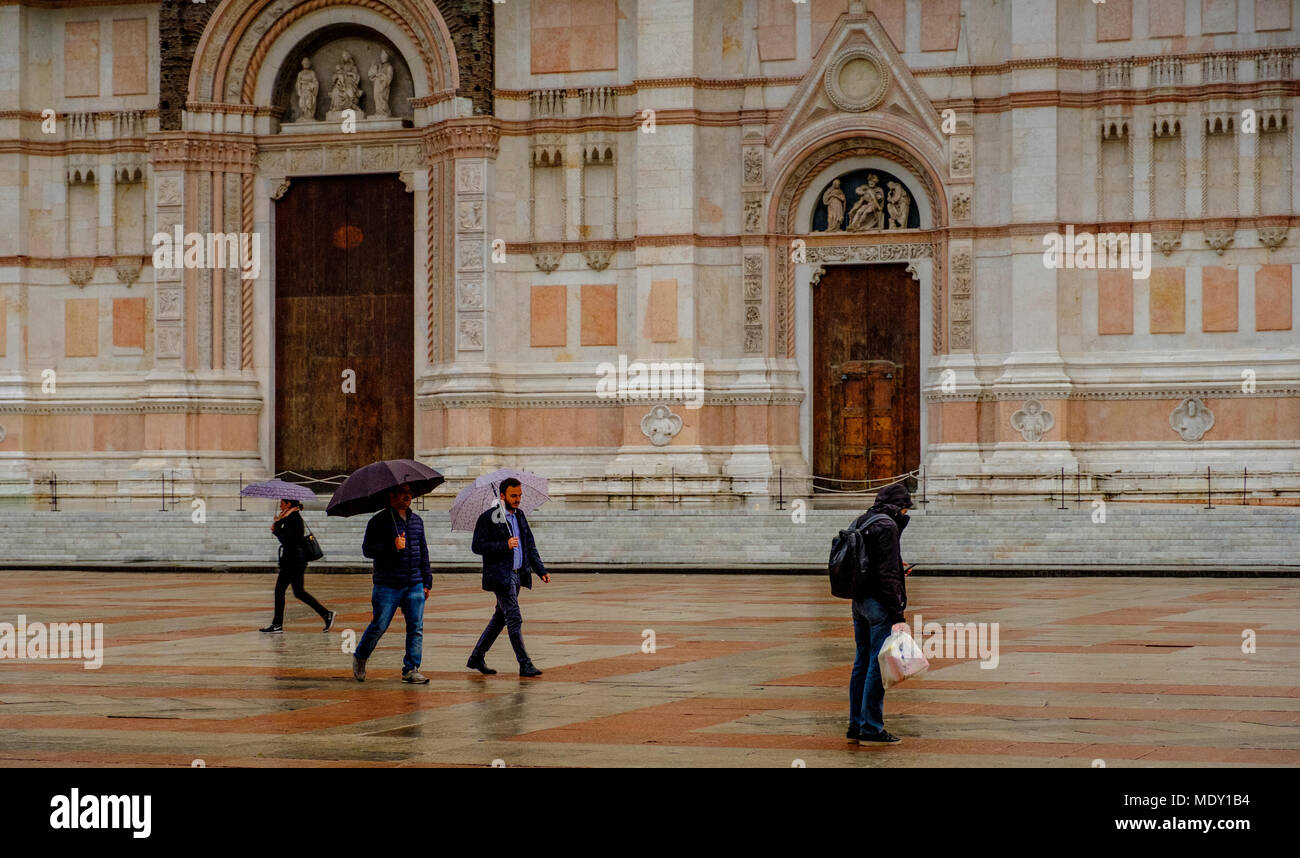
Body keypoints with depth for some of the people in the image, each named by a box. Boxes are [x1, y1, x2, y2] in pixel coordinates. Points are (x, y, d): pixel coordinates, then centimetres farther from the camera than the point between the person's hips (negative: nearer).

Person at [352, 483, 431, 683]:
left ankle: (411, 669, 2)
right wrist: (392, 547, -23)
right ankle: (360, 657, 23)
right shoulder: (379, 521, -4)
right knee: (379, 626, -1)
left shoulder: (417, 521, 14)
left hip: (414, 586, 5)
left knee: (416, 628, -2)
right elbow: (367, 549, -10)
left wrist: (427, 582, 16)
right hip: (387, 586, -5)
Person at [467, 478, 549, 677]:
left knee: (500, 618, 12)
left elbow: (530, 545, 18)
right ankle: (525, 664, -6)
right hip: (500, 576, -8)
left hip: (517, 575, 8)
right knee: (514, 619, -9)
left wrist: (541, 571, 9)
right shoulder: (487, 518, -9)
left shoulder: (520, 516, 14)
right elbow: (477, 546, -13)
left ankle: (476, 658, 22)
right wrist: (505, 545, -22)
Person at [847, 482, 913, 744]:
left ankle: (856, 724, 17)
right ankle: (871, 727, -6)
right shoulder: (887, 526, -13)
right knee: (878, 664, -6)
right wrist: (897, 611, -17)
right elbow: (888, 573, -18)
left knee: (862, 663, 14)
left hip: (859, 601, 9)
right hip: (879, 603, -9)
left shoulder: (859, 523, 14)